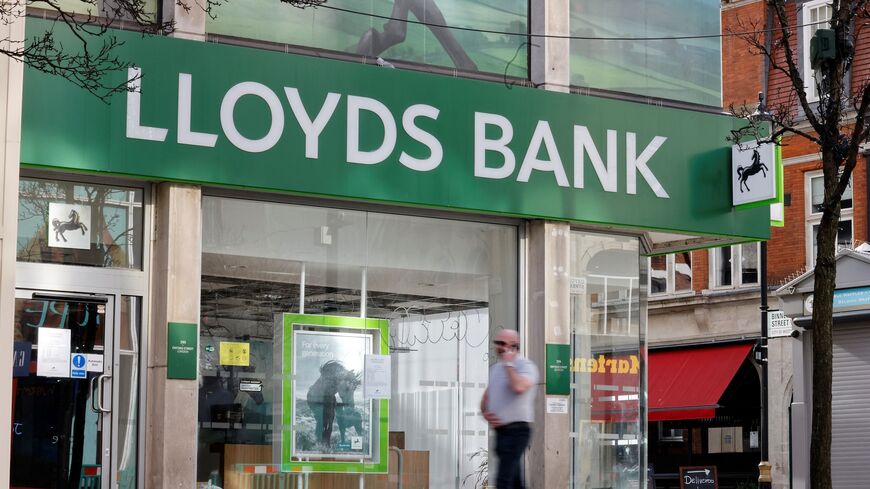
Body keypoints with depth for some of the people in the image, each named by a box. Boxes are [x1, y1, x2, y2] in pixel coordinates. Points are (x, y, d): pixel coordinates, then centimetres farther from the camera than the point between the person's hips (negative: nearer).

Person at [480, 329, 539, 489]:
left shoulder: (525, 366, -9)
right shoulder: (495, 368, 17)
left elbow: (518, 388, -30)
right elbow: (486, 397, 23)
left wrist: (508, 364, -17)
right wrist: (485, 413, 1)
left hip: (517, 430, -9)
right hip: (501, 431, 9)